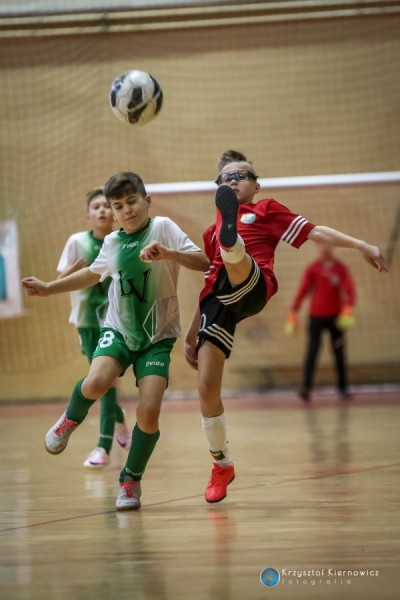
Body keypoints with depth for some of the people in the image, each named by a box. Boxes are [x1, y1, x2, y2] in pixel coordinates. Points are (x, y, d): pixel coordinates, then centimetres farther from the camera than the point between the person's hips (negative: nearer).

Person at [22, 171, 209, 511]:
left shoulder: (162, 228, -8)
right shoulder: (112, 243, 7)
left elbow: (203, 262, -18)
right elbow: (94, 273, 28)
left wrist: (167, 254, -34)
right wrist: (48, 289, 29)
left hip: (157, 335, -3)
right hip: (119, 329, 3)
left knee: (149, 413, -15)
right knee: (95, 384, -26)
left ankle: (131, 481, 8)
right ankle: (71, 420, 9)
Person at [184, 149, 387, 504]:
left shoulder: (265, 210, 20)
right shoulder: (212, 232, 32)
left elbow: (316, 232, 13)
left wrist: (362, 246, 2)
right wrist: (191, 335, 29)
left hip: (253, 288, -4)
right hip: (219, 302, 4)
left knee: (234, 256, -38)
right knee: (207, 388, -7)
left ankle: (232, 234, -77)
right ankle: (222, 464, 10)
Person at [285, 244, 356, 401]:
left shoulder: (341, 268, 5)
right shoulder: (312, 269, 3)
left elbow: (349, 289, -4)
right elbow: (302, 290, 1)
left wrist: (348, 308, -21)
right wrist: (293, 313, -4)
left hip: (335, 316, 1)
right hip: (316, 316, -1)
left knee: (339, 353, 4)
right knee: (312, 351, -13)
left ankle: (343, 388, 13)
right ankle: (306, 387, -19)